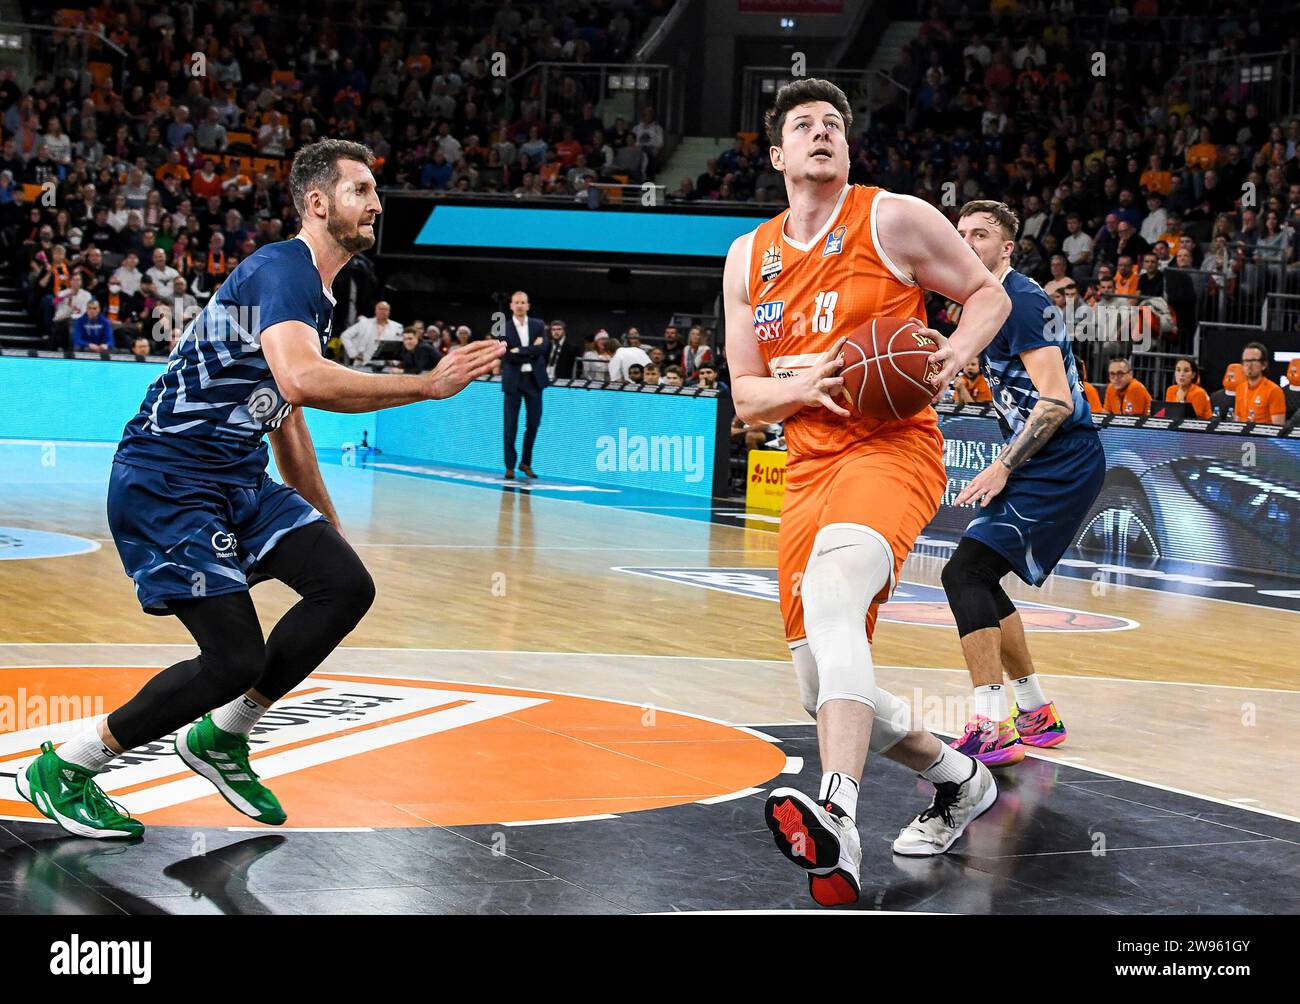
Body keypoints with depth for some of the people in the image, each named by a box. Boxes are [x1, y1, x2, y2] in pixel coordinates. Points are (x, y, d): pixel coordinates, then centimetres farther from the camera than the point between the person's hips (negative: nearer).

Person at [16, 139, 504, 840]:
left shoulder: (314, 289, 16)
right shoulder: (279, 270, -17)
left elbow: (285, 413, 26)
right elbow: (303, 380, -36)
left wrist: (326, 525, 29)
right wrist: (426, 385, -30)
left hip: (238, 481, 10)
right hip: (164, 484, -10)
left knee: (345, 584, -4)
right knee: (236, 659, -13)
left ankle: (218, 739, 12)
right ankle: (61, 769, 3)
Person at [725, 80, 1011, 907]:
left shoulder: (895, 220, 1)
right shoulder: (749, 258, 14)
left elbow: (988, 293, 9)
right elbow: (746, 397, 13)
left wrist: (957, 351, -13)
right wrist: (803, 385, -10)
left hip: (894, 446, -6)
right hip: (810, 470, 7)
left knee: (830, 591, -37)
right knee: (825, 691, 7)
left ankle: (837, 821, -52)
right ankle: (959, 780, 34)